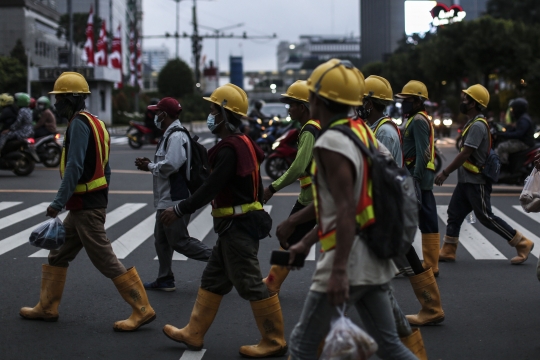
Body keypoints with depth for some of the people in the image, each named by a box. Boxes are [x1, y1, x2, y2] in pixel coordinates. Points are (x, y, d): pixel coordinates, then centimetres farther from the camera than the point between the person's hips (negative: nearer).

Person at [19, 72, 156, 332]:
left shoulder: (79, 123, -15)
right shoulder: (93, 123, 15)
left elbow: (75, 167, -24)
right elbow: (105, 169, 18)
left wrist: (58, 203, -22)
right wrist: (101, 202, 21)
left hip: (85, 207, -10)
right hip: (89, 204, 10)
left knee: (105, 260, -7)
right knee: (58, 254, 16)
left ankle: (142, 310, -4)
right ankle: (47, 307, 25)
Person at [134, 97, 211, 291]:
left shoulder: (176, 136, -19)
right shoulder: (169, 135, 15)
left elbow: (170, 165, -28)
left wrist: (150, 166, -13)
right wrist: (150, 164, 4)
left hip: (175, 200, -11)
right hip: (166, 199, 11)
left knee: (180, 241, -6)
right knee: (162, 240, 15)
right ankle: (165, 279, 23)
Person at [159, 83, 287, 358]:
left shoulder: (230, 149, -19)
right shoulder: (242, 144, 13)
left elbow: (211, 188, -23)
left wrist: (180, 210, -15)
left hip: (238, 227, -11)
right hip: (236, 226, 11)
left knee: (251, 284, -4)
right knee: (212, 280, 15)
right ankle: (193, 333, 23)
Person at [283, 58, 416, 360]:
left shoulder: (331, 143, -15)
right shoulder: (363, 132, 13)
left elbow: (346, 210, -23)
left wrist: (339, 270, -26)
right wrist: (308, 242, 26)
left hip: (349, 259, -9)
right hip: (376, 260, 9)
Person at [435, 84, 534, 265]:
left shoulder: (478, 125, -20)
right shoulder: (473, 123, 12)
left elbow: (465, 154, -23)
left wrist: (445, 172, -18)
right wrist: (448, 172, 19)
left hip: (476, 182, -10)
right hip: (466, 181, 10)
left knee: (486, 217, -4)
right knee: (454, 214, 9)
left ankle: (522, 243, 5)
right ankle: (448, 251, 15)